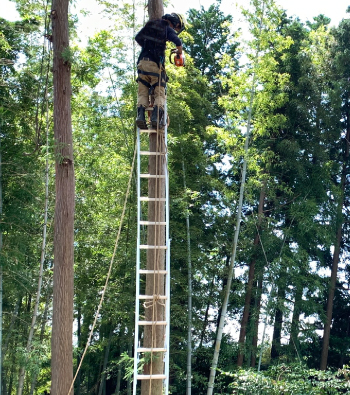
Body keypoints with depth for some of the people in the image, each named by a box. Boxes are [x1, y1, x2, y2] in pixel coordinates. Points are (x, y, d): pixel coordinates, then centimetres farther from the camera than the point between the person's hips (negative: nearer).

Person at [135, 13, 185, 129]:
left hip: (143, 62, 4)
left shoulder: (150, 24, 20)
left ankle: (140, 116, -14)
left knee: (142, 93, 6)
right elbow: (178, 42, -11)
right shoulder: (167, 29, 4)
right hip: (156, 64, -4)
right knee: (160, 94, 0)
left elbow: (137, 38, 22)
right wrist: (179, 53, 9)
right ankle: (156, 118, -19)